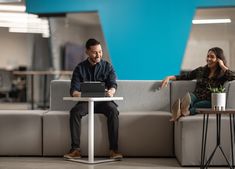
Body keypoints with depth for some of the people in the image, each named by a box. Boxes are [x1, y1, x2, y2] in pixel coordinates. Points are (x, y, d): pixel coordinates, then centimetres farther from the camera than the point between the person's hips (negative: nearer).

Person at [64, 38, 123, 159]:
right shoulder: (80, 68, 6)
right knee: (75, 112, -30)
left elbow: (113, 84, -7)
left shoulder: (107, 67, 7)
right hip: (85, 101, 1)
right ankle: (75, 149, -27)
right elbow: (73, 89, -3)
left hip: (104, 101, 0)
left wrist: (111, 91, -34)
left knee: (113, 111, -33)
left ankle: (114, 149, -31)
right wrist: (76, 93, -30)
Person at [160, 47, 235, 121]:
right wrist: (169, 77, 8)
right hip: (196, 97, 1)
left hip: (208, 102, -1)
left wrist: (222, 66, -6)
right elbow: (184, 76, 21)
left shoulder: (222, 74, 7)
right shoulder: (201, 70, 19)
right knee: (189, 95, -35)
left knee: (196, 105, -36)